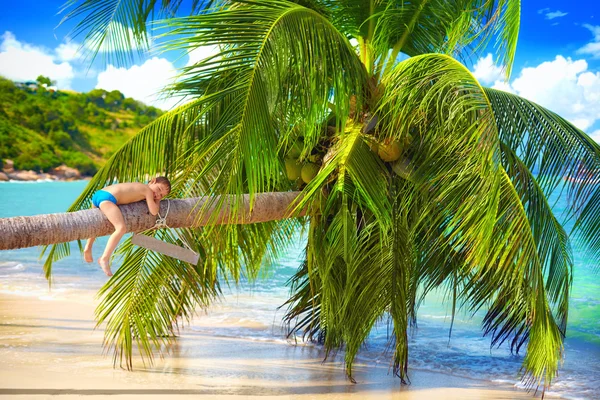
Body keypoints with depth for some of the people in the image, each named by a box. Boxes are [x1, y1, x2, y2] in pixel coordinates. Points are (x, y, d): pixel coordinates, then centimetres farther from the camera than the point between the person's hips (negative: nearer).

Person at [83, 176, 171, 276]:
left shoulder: (138, 186, 26)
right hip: (107, 198, -10)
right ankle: (104, 259, -29)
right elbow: (154, 211, -2)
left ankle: (88, 247, 42)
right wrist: (157, 201, 19)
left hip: (97, 194, 10)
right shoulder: (148, 190, 3)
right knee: (121, 228, -23)